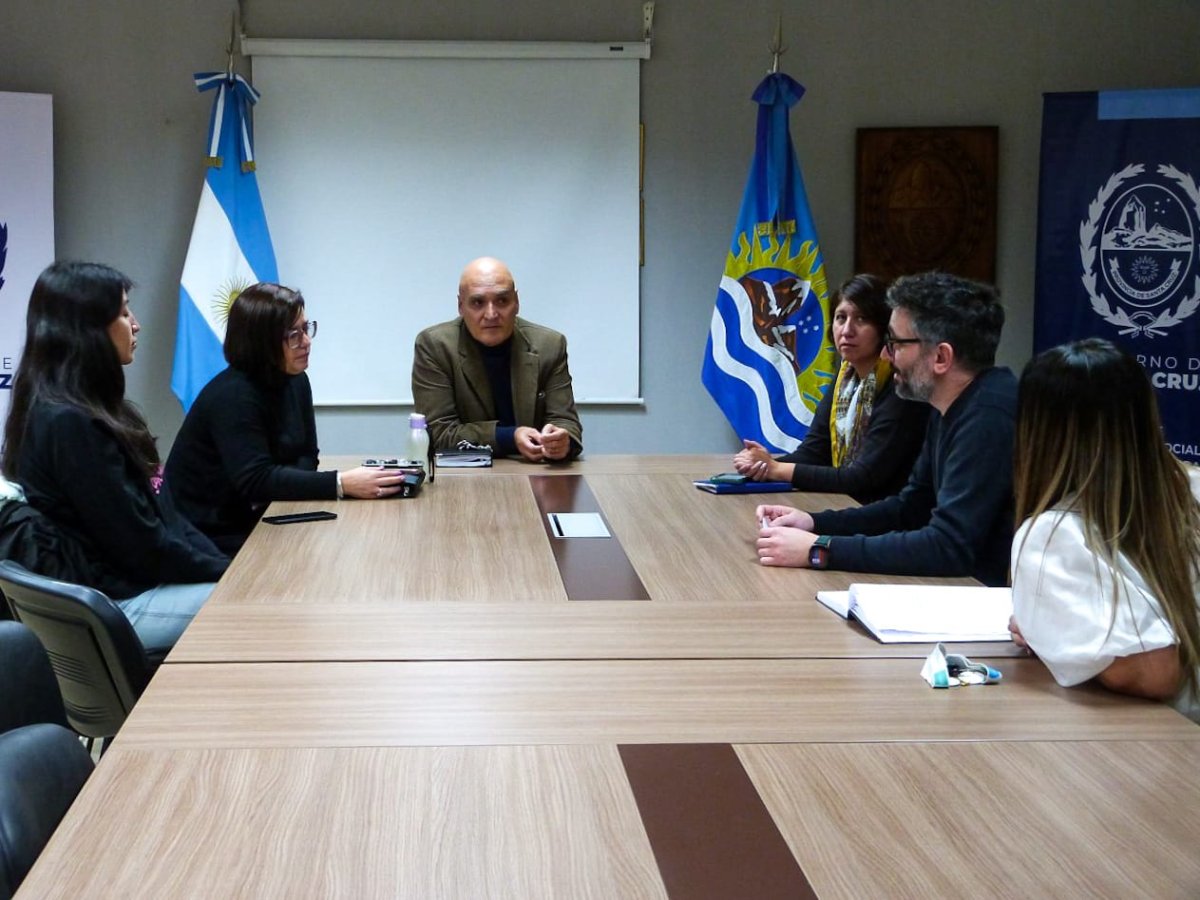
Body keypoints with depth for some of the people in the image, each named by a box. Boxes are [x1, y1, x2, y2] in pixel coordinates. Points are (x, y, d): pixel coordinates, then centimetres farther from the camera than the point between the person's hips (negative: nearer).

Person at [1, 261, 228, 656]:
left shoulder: (90, 410, 12)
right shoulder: (69, 424, -20)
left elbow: (161, 510, 11)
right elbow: (143, 544, -19)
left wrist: (224, 564, 2)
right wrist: (229, 571, -9)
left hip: (138, 580, 9)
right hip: (118, 606, -9)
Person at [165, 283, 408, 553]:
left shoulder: (296, 381, 6)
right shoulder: (232, 396, -21)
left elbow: (306, 456, 8)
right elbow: (255, 480, -29)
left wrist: (283, 487, -16)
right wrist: (341, 484, -36)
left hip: (257, 520, 8)